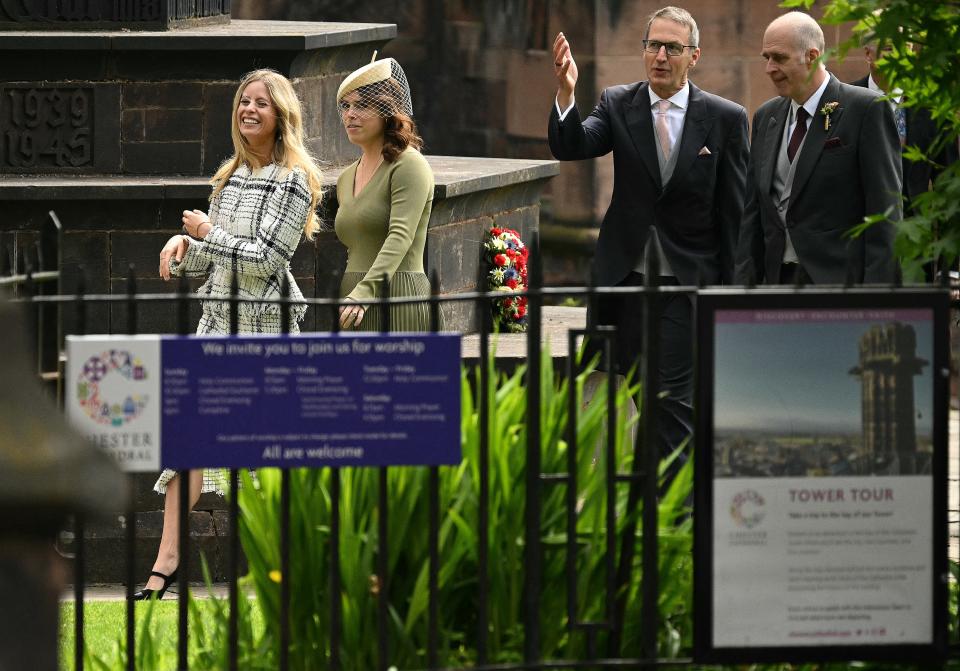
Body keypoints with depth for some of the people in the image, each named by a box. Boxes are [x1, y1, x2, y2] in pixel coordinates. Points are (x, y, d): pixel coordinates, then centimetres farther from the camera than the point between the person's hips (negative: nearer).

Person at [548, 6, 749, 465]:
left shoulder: (726, 119, -2)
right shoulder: (618, 105, 4)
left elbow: (736, 212, 0)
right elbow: (570, 147, -13)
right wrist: (566, 92, -32)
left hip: (688, 282, -3)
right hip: (627, 273, 3)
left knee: (675, 397, -12)